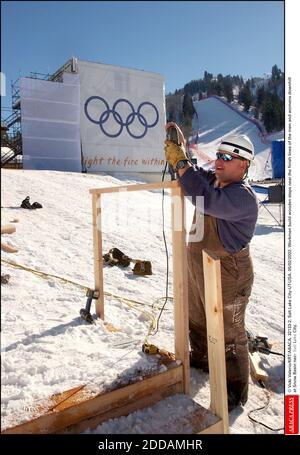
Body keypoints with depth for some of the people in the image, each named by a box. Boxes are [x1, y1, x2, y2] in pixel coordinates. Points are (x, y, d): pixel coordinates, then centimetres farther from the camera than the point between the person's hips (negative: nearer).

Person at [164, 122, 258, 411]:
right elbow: (189, 177, 12)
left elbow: (206, 198, -41)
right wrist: (179, 146, -6)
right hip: (197, 268, 9)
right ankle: (200, 359, 53)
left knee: (228, 336, 7)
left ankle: (235, 390, 28)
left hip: (226, 278, -9)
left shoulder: (244, 197, -26)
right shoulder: (211, 179, 2)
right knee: (196, 322, 28)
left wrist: (180, 162, -36)